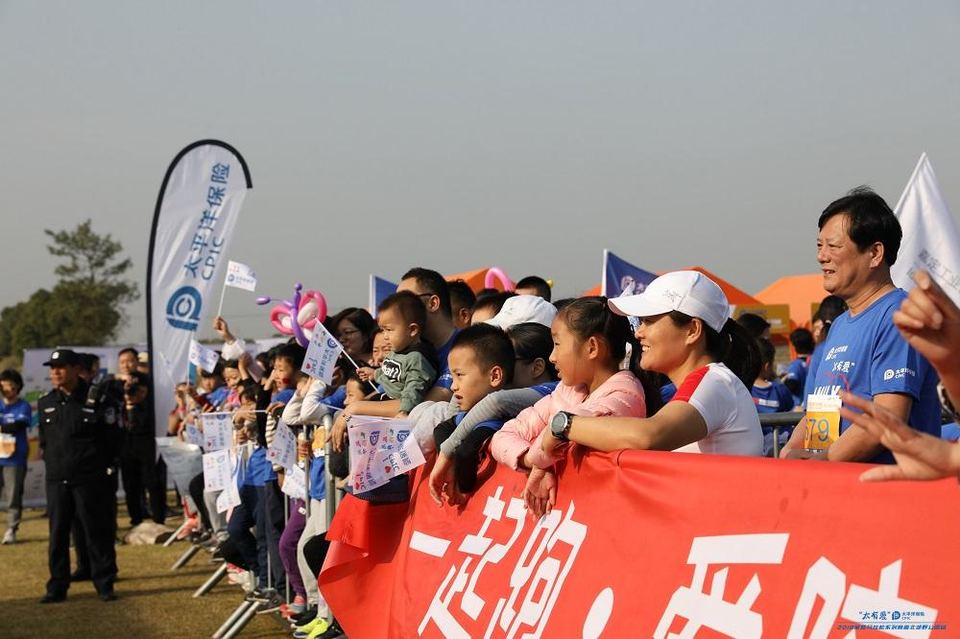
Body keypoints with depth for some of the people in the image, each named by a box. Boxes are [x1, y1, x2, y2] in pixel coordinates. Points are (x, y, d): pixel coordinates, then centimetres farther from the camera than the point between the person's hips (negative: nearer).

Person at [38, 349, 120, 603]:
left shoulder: (94, 400, -6)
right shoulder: (45, 403, 8)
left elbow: (111, 438, -1)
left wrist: (99, 465, -2)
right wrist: (50, 460, 9)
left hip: (89, 479, -4)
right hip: (56, 479, 4)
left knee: (97, 533, 2)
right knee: (58, 534, 8)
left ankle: (105, 584, 11)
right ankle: (57, 587, 16)